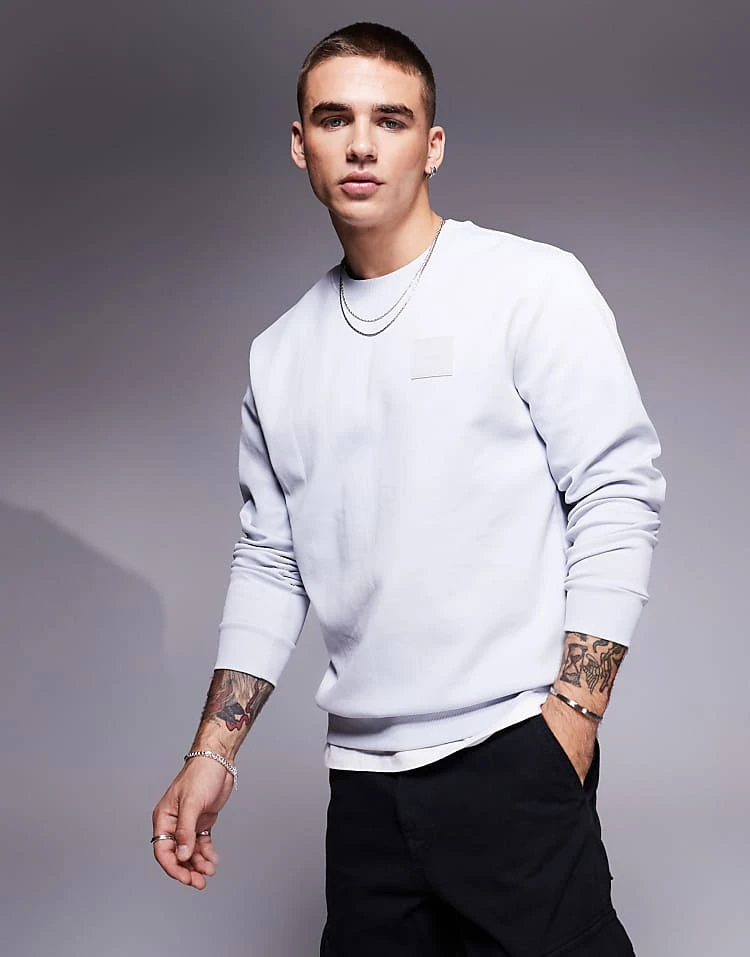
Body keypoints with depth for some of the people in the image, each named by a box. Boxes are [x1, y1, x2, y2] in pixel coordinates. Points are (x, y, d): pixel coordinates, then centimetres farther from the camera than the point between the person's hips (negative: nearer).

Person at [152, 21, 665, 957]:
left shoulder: (533, 286, -2)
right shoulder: (279, 354, 13)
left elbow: (618, 497, -6)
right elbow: (269, 562, 16)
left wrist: (571, 719, -12)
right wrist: (211, 755, 10)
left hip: (510, 751, -4)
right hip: (362, 776, 5)